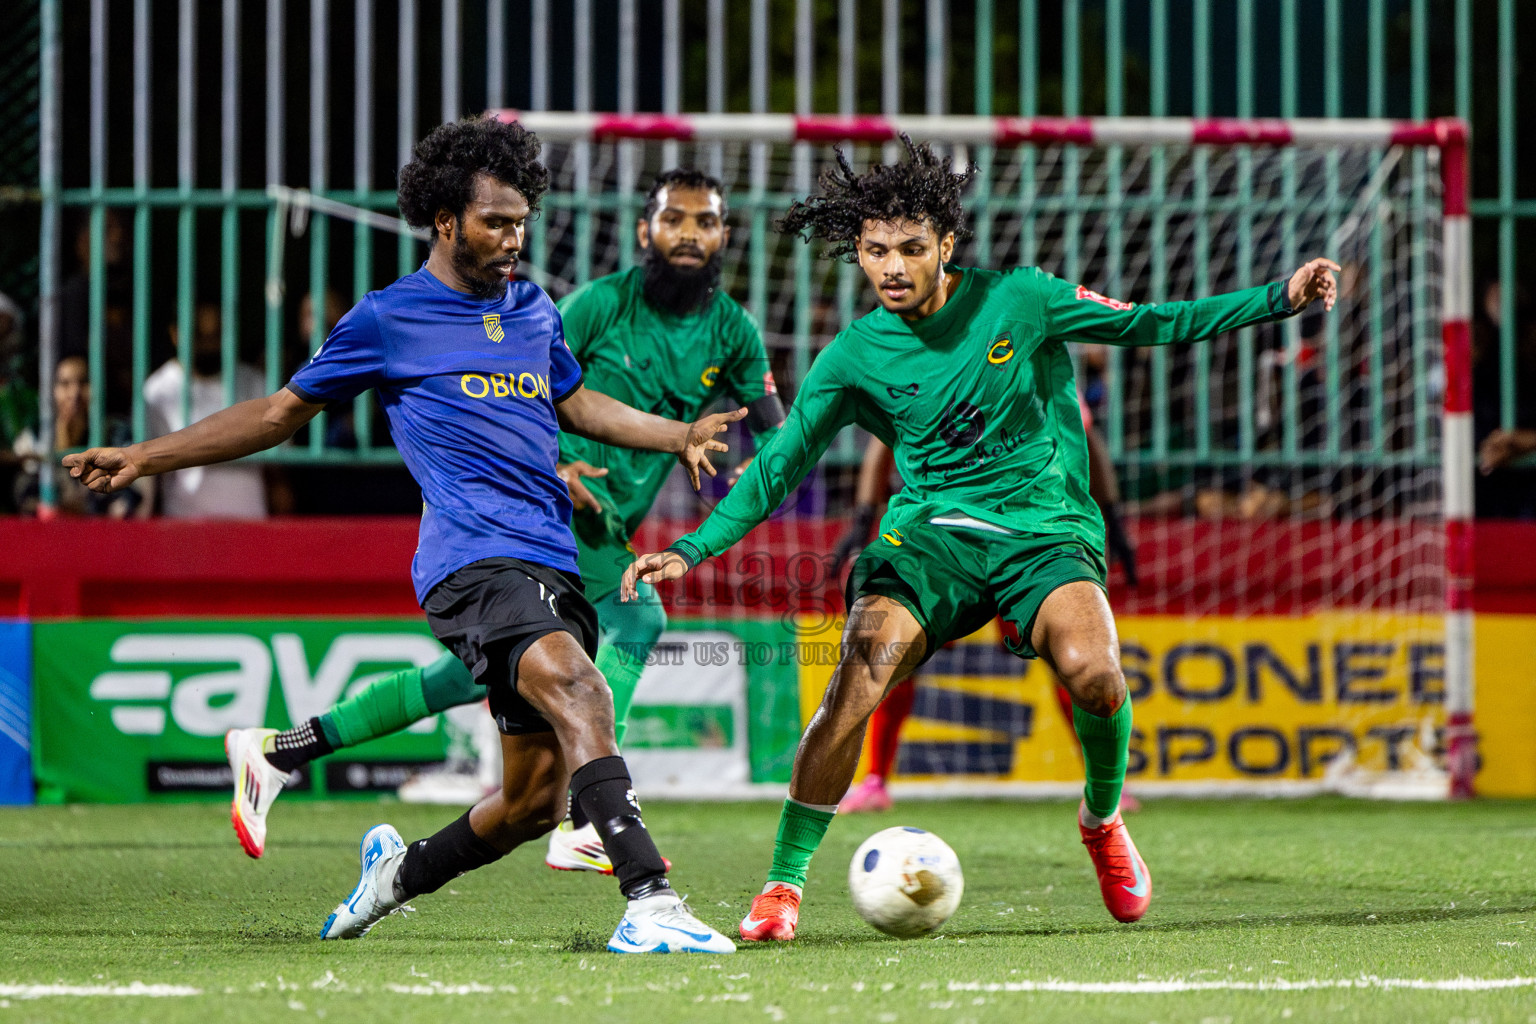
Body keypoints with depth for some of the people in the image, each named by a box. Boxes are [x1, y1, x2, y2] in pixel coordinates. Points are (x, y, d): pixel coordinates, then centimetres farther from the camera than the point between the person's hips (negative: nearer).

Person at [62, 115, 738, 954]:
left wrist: (681, 436, 26)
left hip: (553, 566, 7)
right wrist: (145, 458, 11)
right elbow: (283, 412, 13)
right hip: (473, 561, -7)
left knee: (535, 799, 6)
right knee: (581, 693, -32)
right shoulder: (388, 319, 3)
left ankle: (399, 871, 34)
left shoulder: (533, 309, 19)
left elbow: (577, 405, 37)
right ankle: (649, 901, -43)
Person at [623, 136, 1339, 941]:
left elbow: (1152, 325, 5)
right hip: (930, 533, 1)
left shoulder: (1016, 300, -2)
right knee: (860, 677, -25)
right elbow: (777, 469, 4)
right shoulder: (852, 360, 0)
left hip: (1045, 526, -1)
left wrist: (1279, 299, -1)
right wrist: (692, 550, -9)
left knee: (1090, 669, -30)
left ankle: (1104, 820, 3)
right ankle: (783, 883, -13)